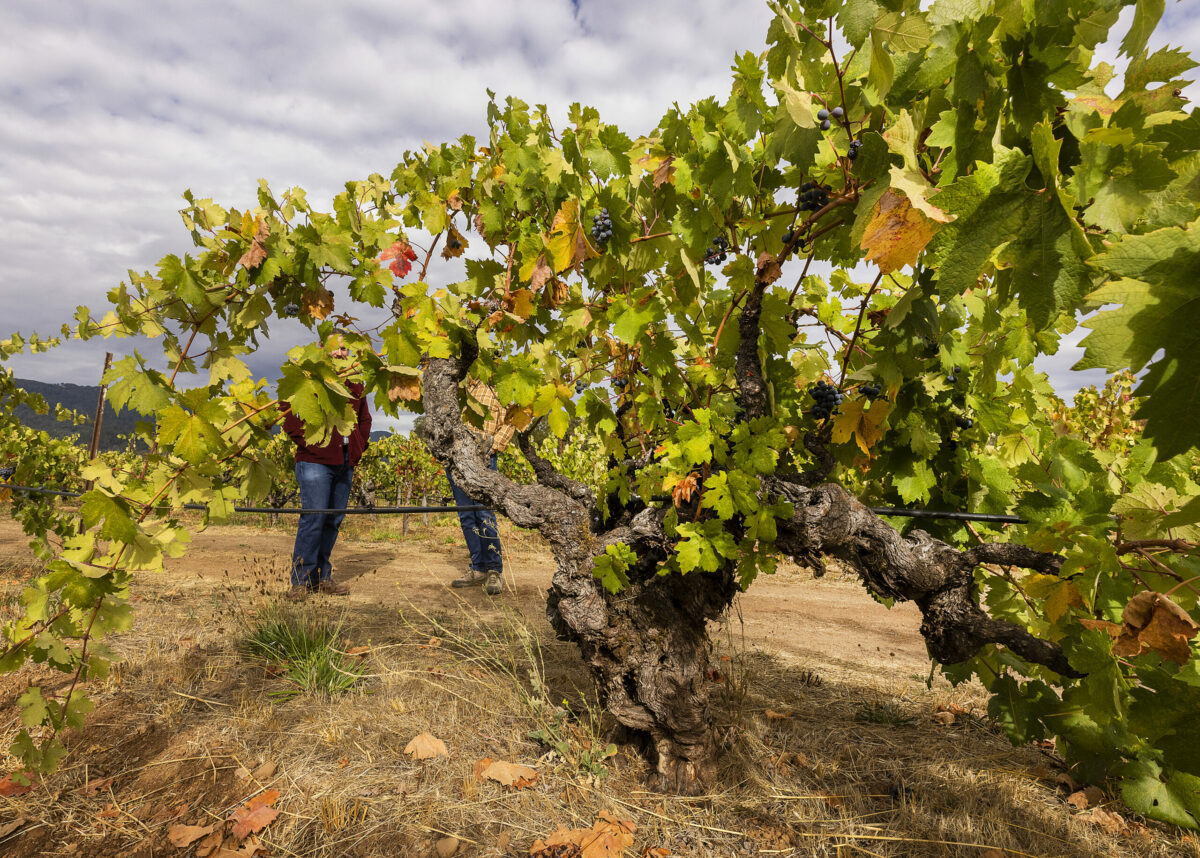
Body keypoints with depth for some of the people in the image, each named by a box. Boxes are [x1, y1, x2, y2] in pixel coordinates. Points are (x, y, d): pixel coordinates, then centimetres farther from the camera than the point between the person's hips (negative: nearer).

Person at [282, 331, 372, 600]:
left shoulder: (355, 384, 18)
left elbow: (364, 418, 28)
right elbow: (291, 420, -4)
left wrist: (359, 447, 14)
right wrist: (312, 445, -10)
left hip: (346, 464, 6)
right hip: (316, 462, -6)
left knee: (334, 521, 9)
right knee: (313, 518, -9)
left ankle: (322, 577, 18)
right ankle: (302, 580, 1)